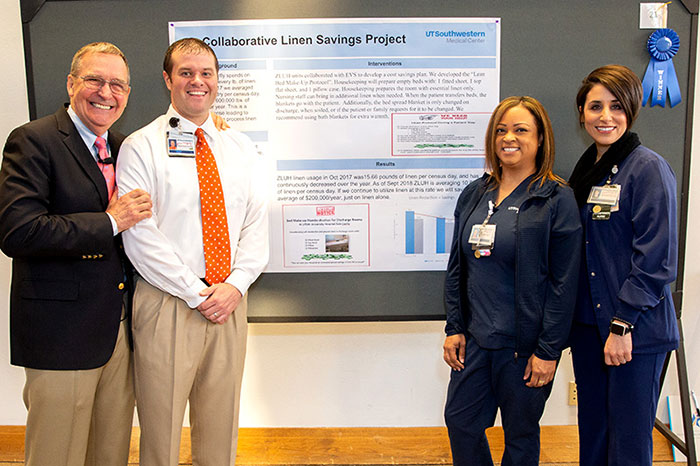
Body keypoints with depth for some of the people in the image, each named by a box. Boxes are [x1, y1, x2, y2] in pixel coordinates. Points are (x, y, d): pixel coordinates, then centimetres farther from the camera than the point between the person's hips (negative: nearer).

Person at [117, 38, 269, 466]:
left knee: (221, 426, 15)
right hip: (167, 304, -3)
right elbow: (140, 235, -10)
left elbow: (256, 223, 6)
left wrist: (235, 285, -8)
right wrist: (196, 293, -13)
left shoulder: (241, 147, 11)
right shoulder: (141, 147, -2)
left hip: (230, 302, 4)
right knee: (161, 427, 8)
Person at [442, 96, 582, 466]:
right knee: (459, 421, 13)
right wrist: (454, 328, 5)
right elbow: (456, 267, 10)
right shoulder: (474, 195, 6)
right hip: (475, 338, 5)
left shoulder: (557, 199, -9)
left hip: (524, 344, -5)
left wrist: (548, 351, -14)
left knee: (521, 434, 13)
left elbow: (564, 282, -12)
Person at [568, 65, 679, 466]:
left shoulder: (648, 169, -11)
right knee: (592, 432, 16)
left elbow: (656, 260, -15)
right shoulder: (587, 169, 11)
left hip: (636, 329, -6)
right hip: (588, 323, 7)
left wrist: (622, 324, -16)